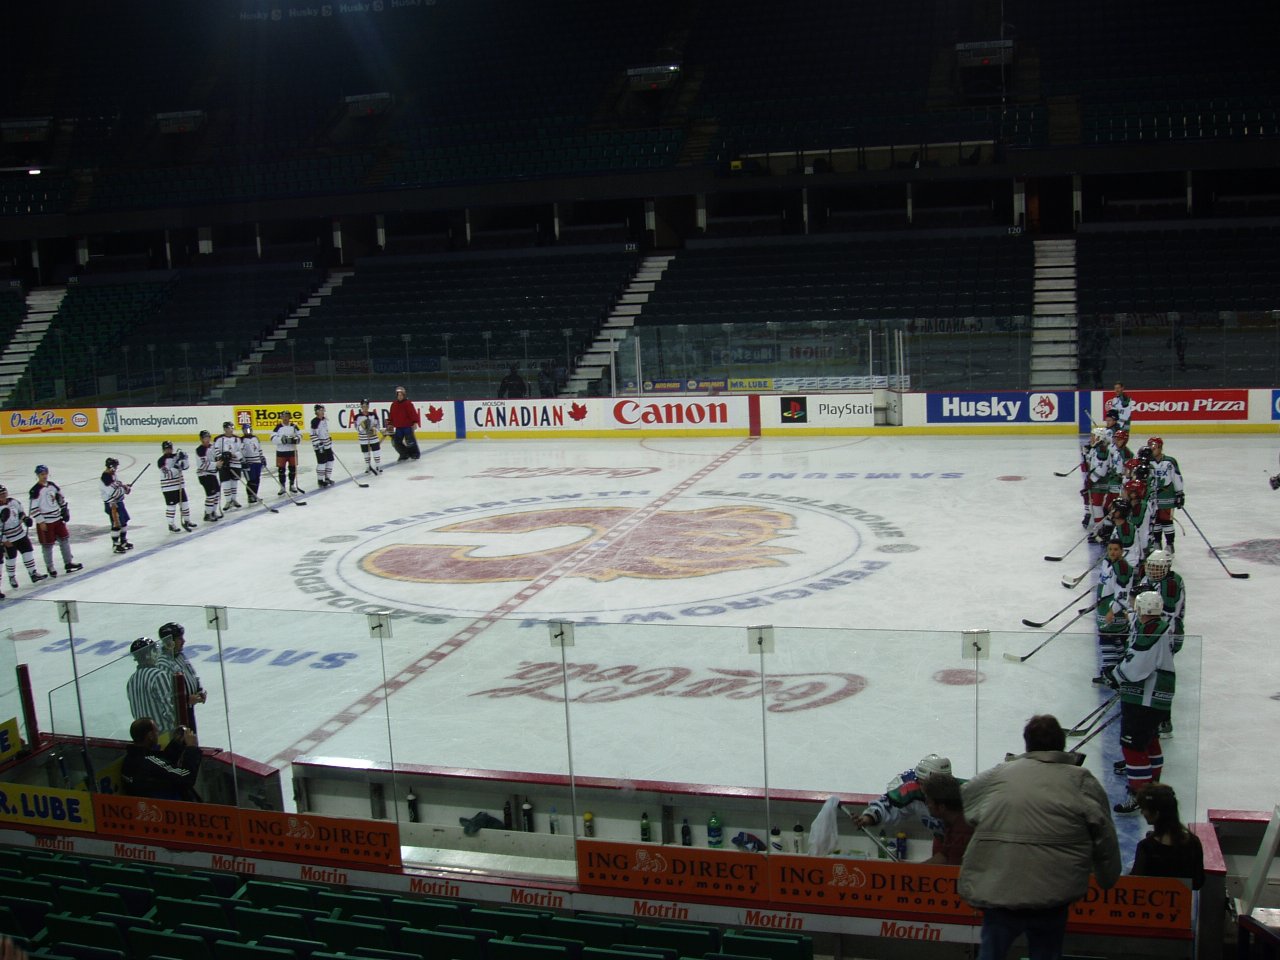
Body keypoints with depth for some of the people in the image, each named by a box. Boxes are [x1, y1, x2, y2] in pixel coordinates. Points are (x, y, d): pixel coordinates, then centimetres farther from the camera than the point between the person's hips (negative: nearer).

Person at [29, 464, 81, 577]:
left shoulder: (52, 486, 5)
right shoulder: (35, 490, -15)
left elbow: (61, 498, 18)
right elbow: (33, 508, -16)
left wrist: (65, 511, 14)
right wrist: (41, 522, -17)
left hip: (58, 519, 7)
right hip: (45, 522, -6)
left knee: (64, 539, 11)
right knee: (47, 545, 2)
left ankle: (68, 563, 22)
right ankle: (50, 568, 14)